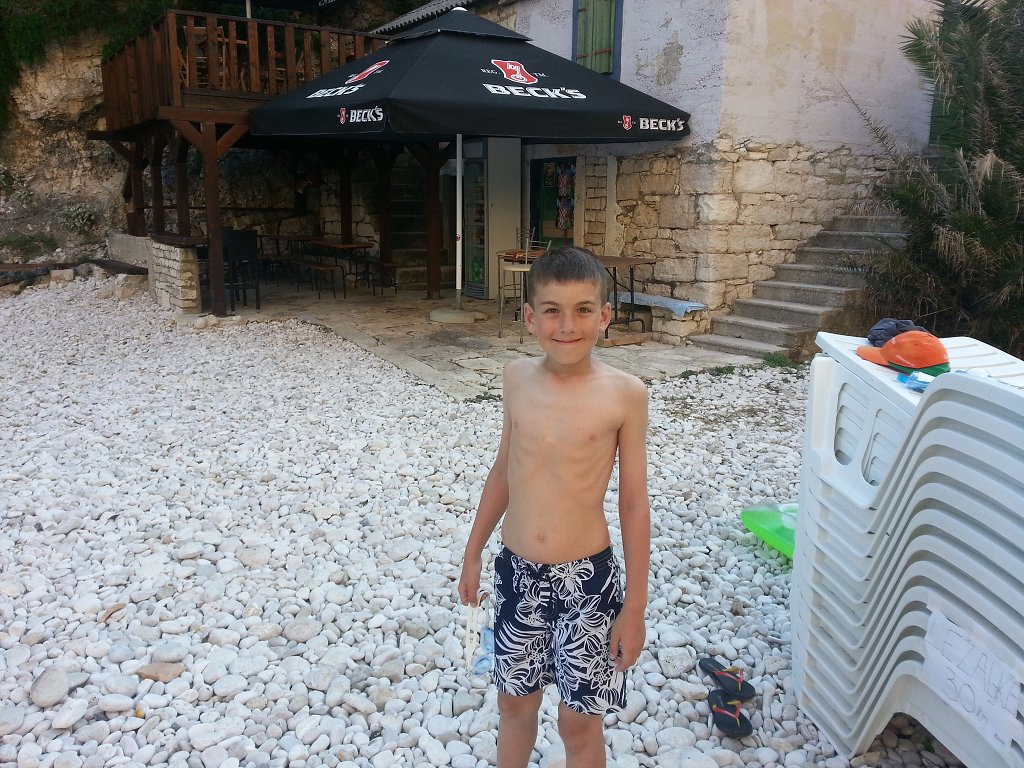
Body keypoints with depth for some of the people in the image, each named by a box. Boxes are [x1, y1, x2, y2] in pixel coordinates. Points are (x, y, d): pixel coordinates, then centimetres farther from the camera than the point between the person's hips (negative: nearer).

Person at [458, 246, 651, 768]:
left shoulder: (625, 394, -14)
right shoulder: (518, 377, -3)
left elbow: (634, 502, -8)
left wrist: (635, 606, -5)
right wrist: (474, 551, 14)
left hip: (587, 577, -3)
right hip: (517, 570, 4)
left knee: (579, 720, 12)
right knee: (514, 700, 21)